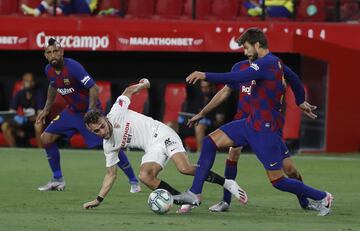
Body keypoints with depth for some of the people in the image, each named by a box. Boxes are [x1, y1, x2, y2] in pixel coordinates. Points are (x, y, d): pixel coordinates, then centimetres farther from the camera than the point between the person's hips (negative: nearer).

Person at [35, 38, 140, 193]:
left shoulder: (73, 67, -26)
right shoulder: (49, 70, -4)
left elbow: (93, 88, -28)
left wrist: (91, 112, -36)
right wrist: (46, 109, 19)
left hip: (89, 110, -7)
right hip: (71, 111, 7)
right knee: (46, 138, 0)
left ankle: (133, 182, -1)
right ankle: (58, 180, 12)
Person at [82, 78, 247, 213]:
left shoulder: (116, 114, -9)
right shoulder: (109, 146, 4)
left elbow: (129, 91, 9)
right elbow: (111, 174, 11)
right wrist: (98, 200, 7)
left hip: (161, 134, -5)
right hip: (152, 149, 5)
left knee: (184, 168, -27)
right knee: (145, 176, -24)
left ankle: (227, 183, -11)